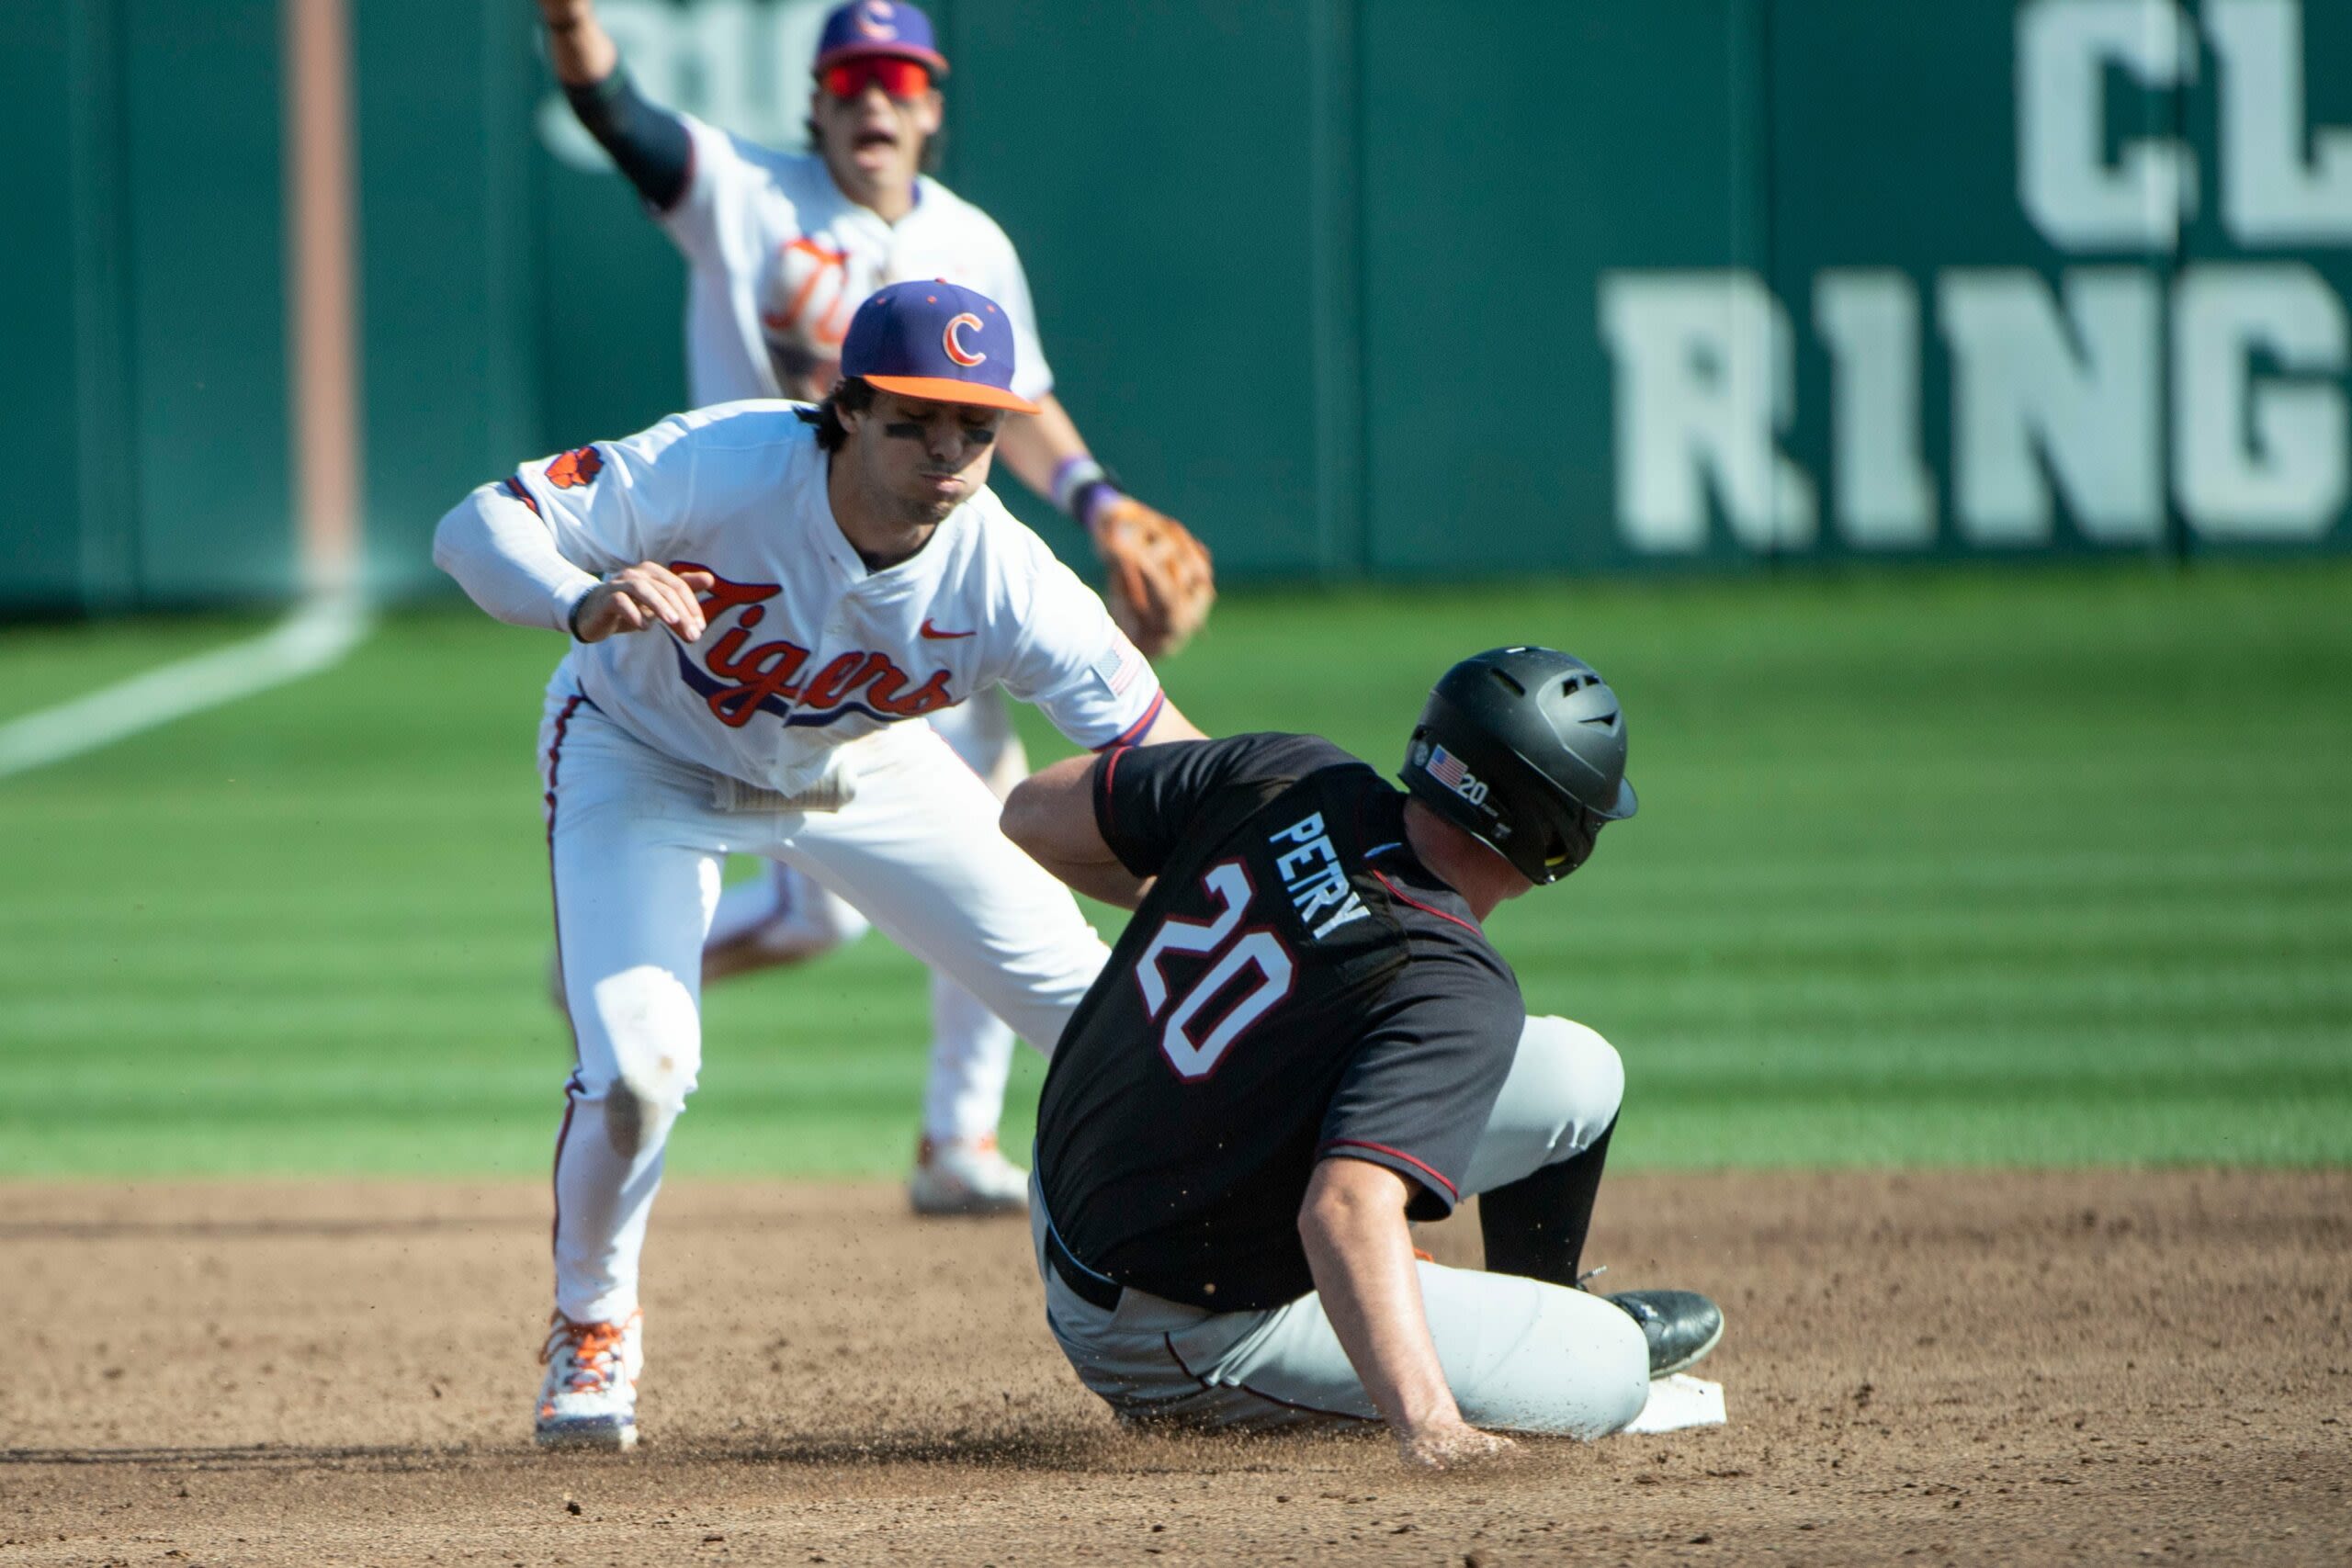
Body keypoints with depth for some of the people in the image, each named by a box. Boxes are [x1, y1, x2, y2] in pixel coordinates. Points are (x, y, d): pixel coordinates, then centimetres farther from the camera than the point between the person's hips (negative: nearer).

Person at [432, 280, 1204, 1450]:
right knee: (636, 1066, -22)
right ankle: (592, 1326, 9)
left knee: (1103, 1013, -2)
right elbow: (477, 526, -39)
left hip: (857, 770, 3)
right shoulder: (722, 468, -38)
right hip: (645, 759, -3)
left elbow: (1171, 761, -28)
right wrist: (587, 605, -60)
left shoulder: (1004, 583, -31)